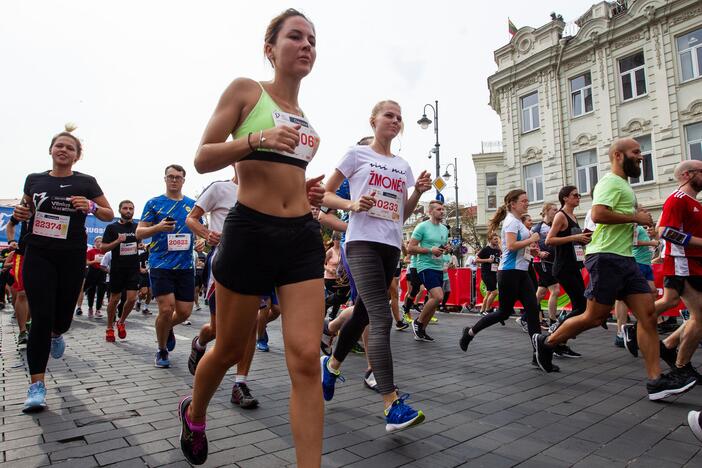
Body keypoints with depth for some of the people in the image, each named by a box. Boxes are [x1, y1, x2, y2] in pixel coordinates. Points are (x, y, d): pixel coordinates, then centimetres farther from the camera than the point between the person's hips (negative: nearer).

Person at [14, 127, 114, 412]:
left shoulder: (85, 182, 2)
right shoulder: (34, 180, 8)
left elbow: (109, 215, 3)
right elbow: (25, 210, 22)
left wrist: (91, 207, -17)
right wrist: (19, 213, -1)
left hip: (72, 258, 0)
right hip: (38, 255, 1)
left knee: (63, 315, 9)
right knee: (41, 317, -7)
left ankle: (56, 334, 49)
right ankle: (37, 384, -1)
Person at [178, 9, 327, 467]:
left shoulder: (304, 116, 18)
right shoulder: (246, 89, 2)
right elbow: (203, 158, -4)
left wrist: (307, 191, 7)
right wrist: (258, 139, -20)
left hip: (303, 236, 5)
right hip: (250, 231, -4)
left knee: (306, 359, -7)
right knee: (230, 350, 13)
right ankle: (194, 413, 45)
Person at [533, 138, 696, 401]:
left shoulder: (623, 184, 24)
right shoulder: (611, 182, -8)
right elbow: (598, 214, -25)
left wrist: (638, 221, 16)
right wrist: (636, 217, -15)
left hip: (625, 259, 10)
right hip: (607, 258, -10)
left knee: (648, 314, 0)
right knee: (595, 317, -5)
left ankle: (656, 381, 1)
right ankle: (546, 343, 13)